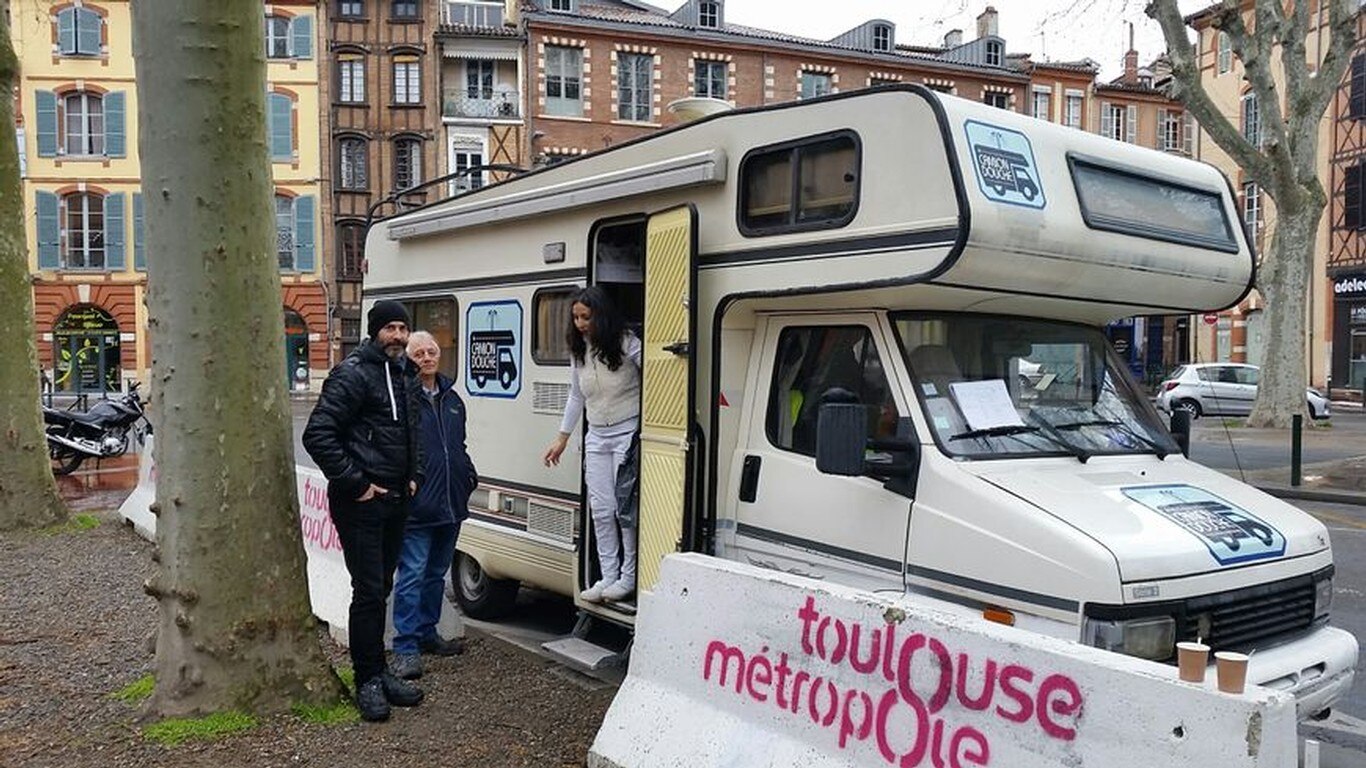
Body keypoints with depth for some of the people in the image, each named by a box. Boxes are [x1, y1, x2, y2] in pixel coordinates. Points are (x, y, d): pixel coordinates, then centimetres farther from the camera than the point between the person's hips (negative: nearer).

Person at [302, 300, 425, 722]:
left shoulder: (405, 375, 14)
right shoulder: (353, 374, -13)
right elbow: (317, 434, -19)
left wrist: (413, 475, 15)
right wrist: (355, 484, -18)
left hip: (394, 499, 8)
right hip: (361, 501, -8)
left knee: (381, 588, 15)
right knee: (369, 591, -5)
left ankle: (377, 671, 26)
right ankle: (368, 680, 7)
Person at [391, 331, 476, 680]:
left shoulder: (452, 399, 15)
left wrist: (469, 474, 12)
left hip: (451, 504, 8)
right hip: (416, 505, -8)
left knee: (436, 573, 18)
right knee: (412, 574, -5)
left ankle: (427, 633, 31)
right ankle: (406, 647, 2)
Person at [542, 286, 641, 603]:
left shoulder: (627, 344, -11)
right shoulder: (579, 351, 6)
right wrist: (562, 438, 17)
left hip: (628, 433, -5)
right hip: (596, 437, 6)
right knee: (601, 509, 4)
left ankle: (629, 576, 8)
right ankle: (608, 577, 12)